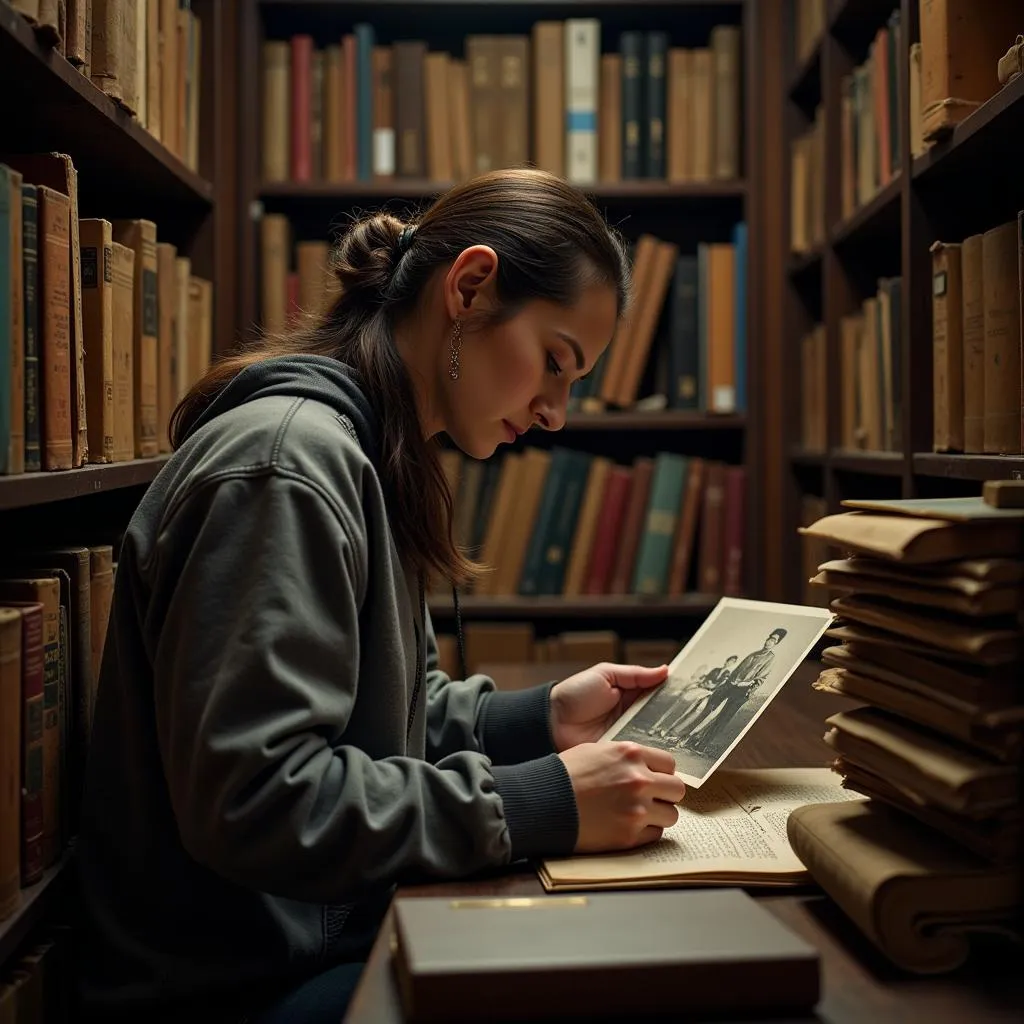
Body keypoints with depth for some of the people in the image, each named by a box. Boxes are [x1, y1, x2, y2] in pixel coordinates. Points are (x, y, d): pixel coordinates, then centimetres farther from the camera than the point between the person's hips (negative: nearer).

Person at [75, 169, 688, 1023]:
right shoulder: (284, 461, -20)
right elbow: (246, 799, -26)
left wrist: (541, 719, -1)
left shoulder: (371, 459, 11)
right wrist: (543, 805, -23)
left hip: (334, 936, 9)